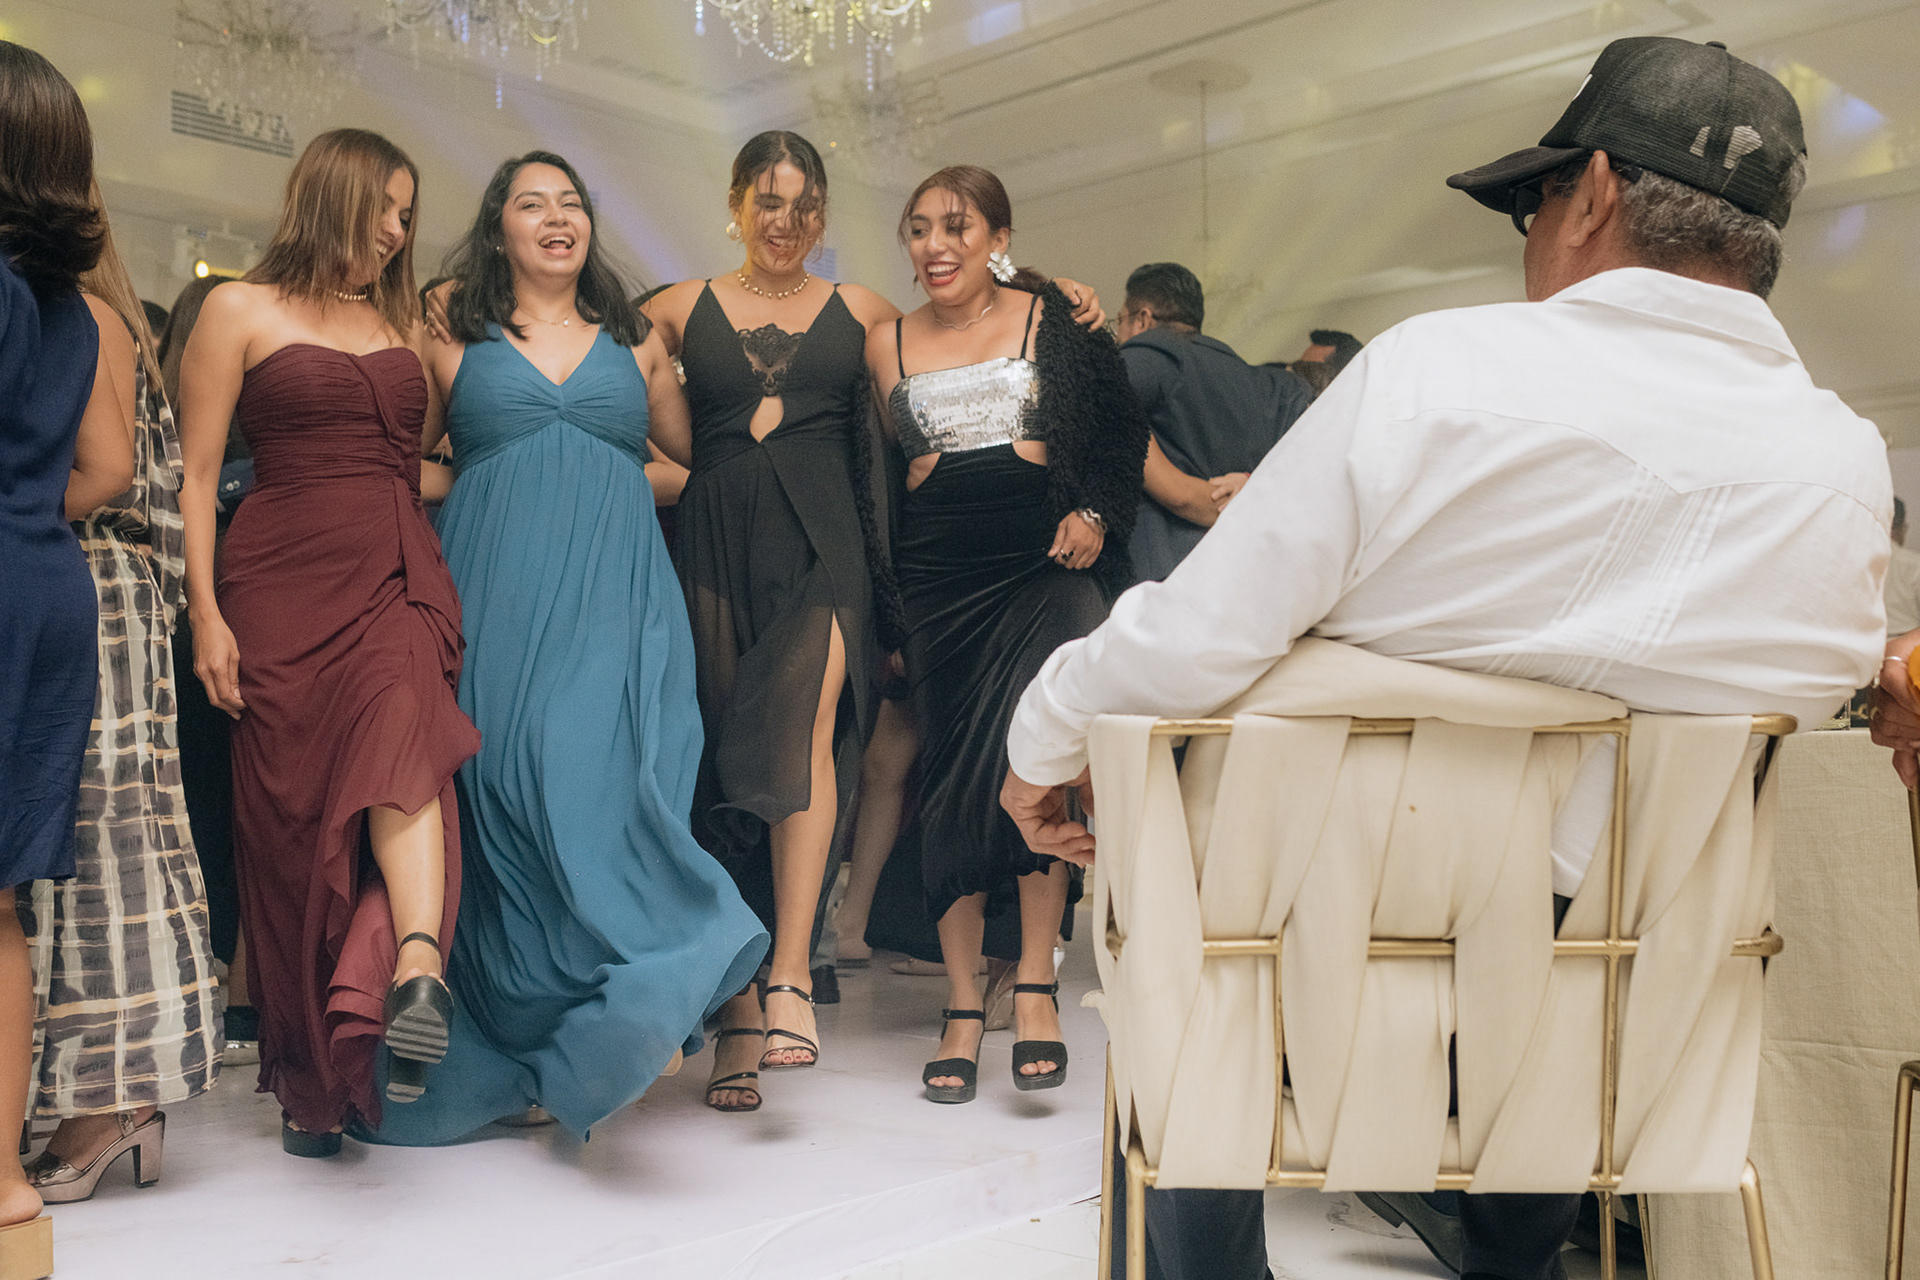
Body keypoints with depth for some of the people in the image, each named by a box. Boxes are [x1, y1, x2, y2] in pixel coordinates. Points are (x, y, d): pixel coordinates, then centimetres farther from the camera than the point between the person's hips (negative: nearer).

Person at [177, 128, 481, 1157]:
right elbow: (194, 474, 2)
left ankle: (416, 973, -45)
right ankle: (309, 1075, 8)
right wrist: (205, 611, -6)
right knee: (293, 820, -2)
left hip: (398, 578, 3)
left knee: (401, 740, -28)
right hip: (286, 580, -2)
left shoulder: (403, 321, 20)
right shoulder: (242, 310, 8)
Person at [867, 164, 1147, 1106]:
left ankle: (1036, 985, -7)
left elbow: (1122, 428, 9)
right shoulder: (886, 345, 14)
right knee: (949, 773, 1)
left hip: (1045, 561, -2)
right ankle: (962, 1008, 8)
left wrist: (1093, 515, -6)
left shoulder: (1054, 317, 8)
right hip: (938, 575, 3)